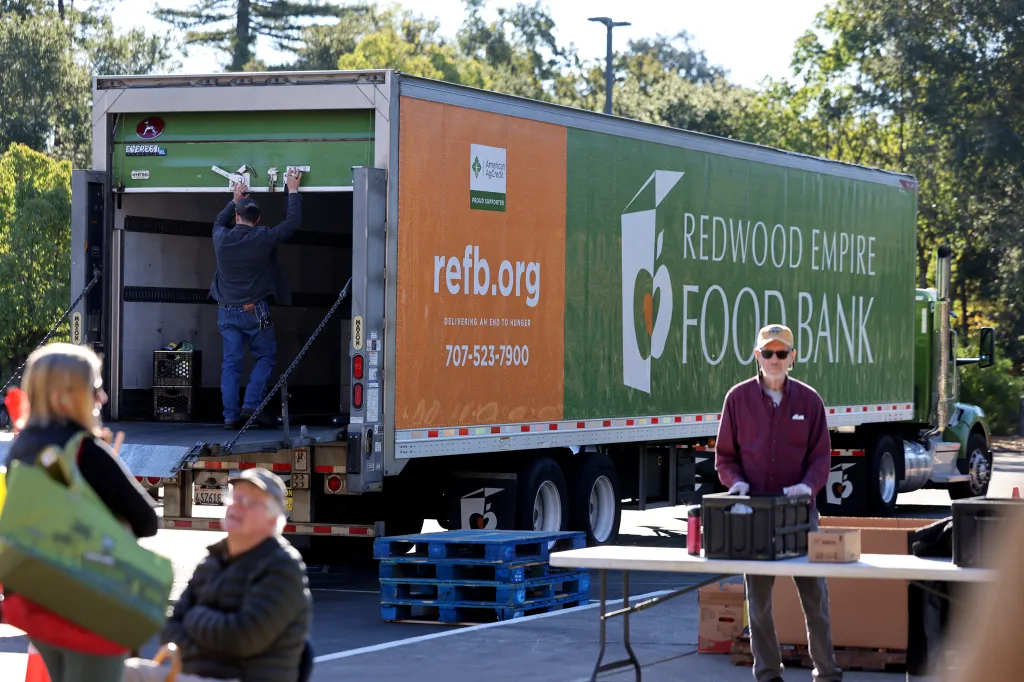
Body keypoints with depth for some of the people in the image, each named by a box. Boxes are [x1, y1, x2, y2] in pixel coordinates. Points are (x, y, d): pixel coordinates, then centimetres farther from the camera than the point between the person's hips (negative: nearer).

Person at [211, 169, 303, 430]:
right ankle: (251, 405, -4)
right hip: (254, 310, -3)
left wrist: (234, 201, 37)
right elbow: (293, 222, 0)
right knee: (265, 357, 10)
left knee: (231, 363, 5)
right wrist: (292, 191, 11)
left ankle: (231, 415, 1)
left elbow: (219, 222, 26)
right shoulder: (263, 239, -11)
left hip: (227, 311, 4)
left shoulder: (221, 239, 0)